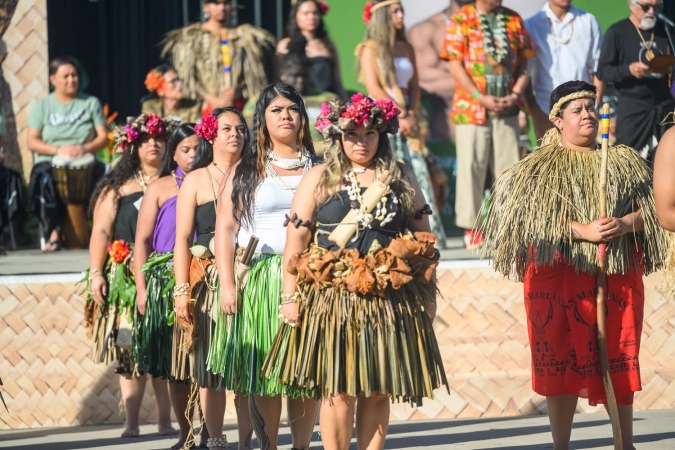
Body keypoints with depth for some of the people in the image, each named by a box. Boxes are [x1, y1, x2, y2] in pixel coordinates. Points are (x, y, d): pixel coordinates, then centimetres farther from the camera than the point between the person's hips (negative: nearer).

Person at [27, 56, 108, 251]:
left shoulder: (91, 103, 13)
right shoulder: (42, 106, 11)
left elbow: (103, 138, 7)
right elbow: (31, 141, 2)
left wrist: (85, 148, -14)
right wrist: (58, 150, -14)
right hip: (50, 161, 0)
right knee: (44, 179, -36)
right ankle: (53, 232, -28)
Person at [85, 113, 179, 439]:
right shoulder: (117, 188, 11)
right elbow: (101, 232, 6)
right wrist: (96, 273, -4)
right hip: (126, 281, 0)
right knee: (129, 350, -3)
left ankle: (166, 420, 1)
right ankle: (131, 422, -1)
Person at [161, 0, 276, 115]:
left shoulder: (244, 35, 14)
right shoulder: (192, 37, 8)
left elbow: (253, 74, 10)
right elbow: (185, 78, 2)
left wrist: (237, 91, -10)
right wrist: (213, 100, -9)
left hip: (238, 104, 1)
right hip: (207, 105, -1)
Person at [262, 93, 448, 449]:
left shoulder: (401, 179, 12)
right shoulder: (319, 179, 4)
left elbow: (423, 239, 14)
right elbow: (295, 241, 1)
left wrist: (428, 293, 7)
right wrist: (290, 296, -5)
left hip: (390, 301, 2)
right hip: (333, 299, -2)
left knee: (378, 392, 3)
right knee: (339, 391, -6)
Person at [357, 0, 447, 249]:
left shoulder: (406, 48, 15)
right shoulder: (370, 49, -2)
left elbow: (414, 86, 12)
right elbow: (374, 89, -9)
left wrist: (411, 115, -4)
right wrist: (400, 116, -13)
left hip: (406, 119, 5)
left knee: (420, 174, -3)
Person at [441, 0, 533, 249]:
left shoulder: (514, 20, 10)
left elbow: (523, 61, 11)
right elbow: (455, 65, -6)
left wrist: (516, 94, -5)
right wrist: (481, 98, -14)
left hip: (506, 108, 4)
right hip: (471, 107, -4)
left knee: (509, 167, 3)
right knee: (471, 167, -1)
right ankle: (470, 228, 5)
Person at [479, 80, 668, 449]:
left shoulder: (624, 162, 11)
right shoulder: (539, 168, 1)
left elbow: (649, 209, 8)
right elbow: (533, 219, -11)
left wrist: (624, 224, -13)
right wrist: (582, 230, -20)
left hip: (617, 277, 2)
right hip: (559, 277, -2)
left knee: (619, 361, 6)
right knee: (560, 361, 0)